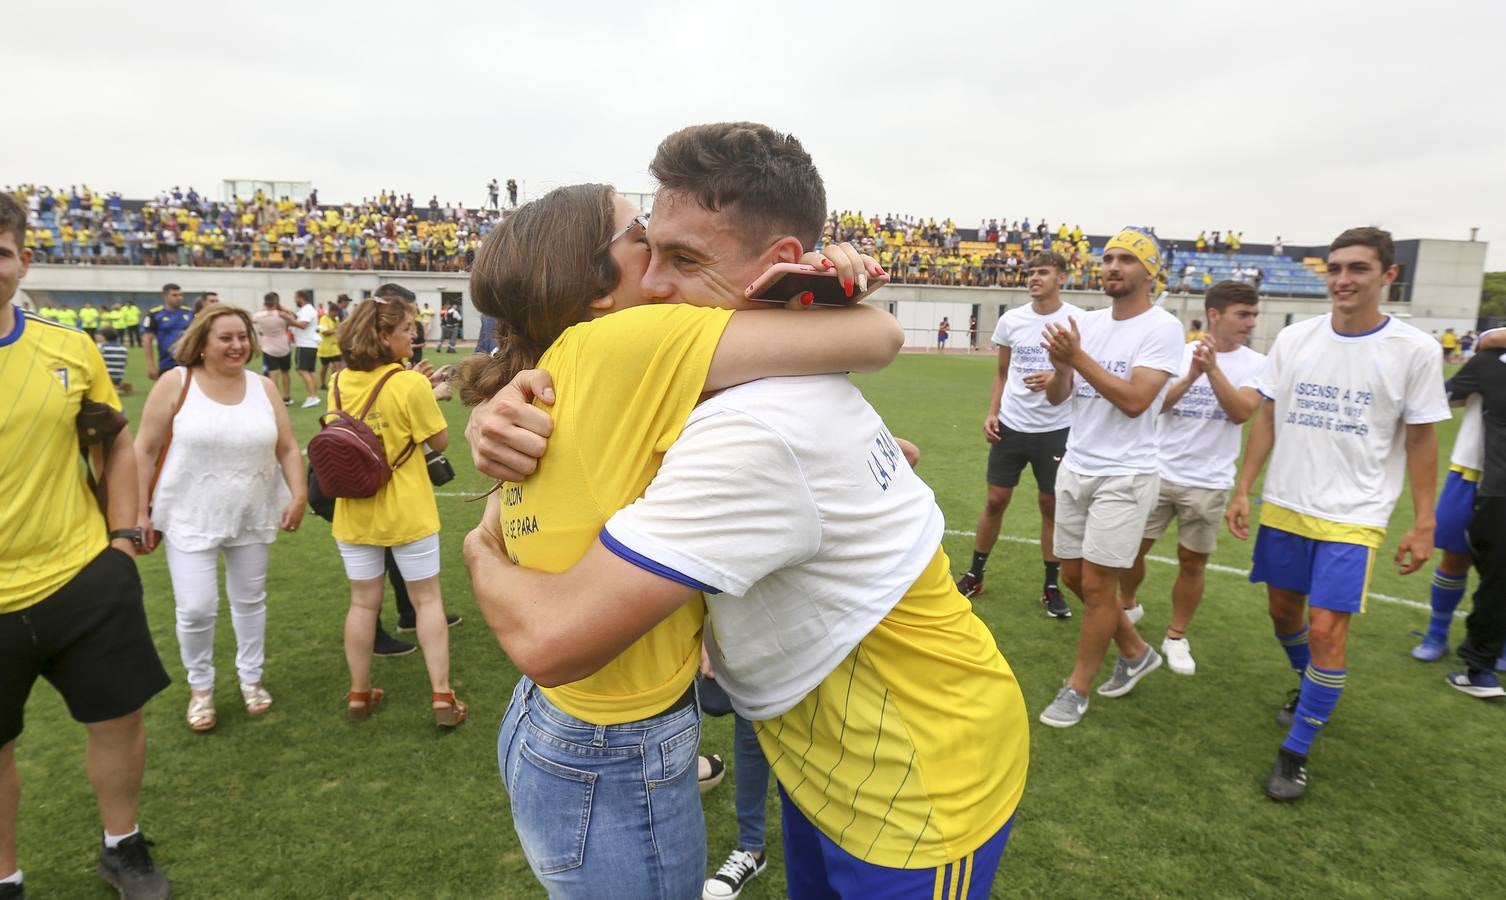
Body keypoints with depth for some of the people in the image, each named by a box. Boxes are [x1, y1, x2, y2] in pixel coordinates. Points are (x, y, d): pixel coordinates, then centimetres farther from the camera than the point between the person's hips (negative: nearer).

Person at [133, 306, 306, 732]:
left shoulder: (264, 387, 0)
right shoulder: (175, 384, -8)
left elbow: (288, 449, 4)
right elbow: (145, 450, -4)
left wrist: (299, 494, -7)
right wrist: (140, 510, -6)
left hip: (253, 518, 3)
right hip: (191, 519, -3)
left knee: (250, 600, 14)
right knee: (196, 608, -4)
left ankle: (250, 677, 34)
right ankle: (200, 687, 21)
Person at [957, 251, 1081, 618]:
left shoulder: (1078, 320, -5)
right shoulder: (1011, 320, 4)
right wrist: (992, 412, 2)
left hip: (1055, 430, -2)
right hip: (1010, 426, 2)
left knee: (1052, 506, 6)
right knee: (995, 501, 7)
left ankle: (1051, 587, 19)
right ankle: (975, 575, 22)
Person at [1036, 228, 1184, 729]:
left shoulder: (1162, 328, -11)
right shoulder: (1089, 323, 7)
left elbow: (1134, 400, -22)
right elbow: (1056, 397, 6)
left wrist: (1078, 357, -23)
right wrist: (1059, 367, -15)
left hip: (1124, 476, -7)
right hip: (1075, 467, 7)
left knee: (1096, 585, 0)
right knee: (1074, 576, 14)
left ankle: (1077, 688, 18)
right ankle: (1136, 653, 37)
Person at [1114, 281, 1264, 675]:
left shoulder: (1256, 364, -3)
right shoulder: (1179, 353, -1)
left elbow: (1241, 412, -17)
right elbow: (1154, 404, -8)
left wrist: (1212, 368, -25)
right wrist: (1190, 376, -21)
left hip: (1208, 483, 0)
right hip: (1159, 472, 1)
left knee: (1192, 561, 8)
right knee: (1132, 548, 6)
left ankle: (1177, 637, 24)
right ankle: (1128, 606, 34)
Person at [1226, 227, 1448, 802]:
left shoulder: (1414, 350, -7)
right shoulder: (1293, 339, 1)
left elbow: (1420, 441, -1)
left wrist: (1423, 525, -2)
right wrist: (1243, 488, 3)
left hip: (1353, 518, -4)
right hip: (1284, 508, 4)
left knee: (1326, 630, -9)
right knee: (1284, 611, 16)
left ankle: (1295, 752, 7)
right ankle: (1310, 692, 45)